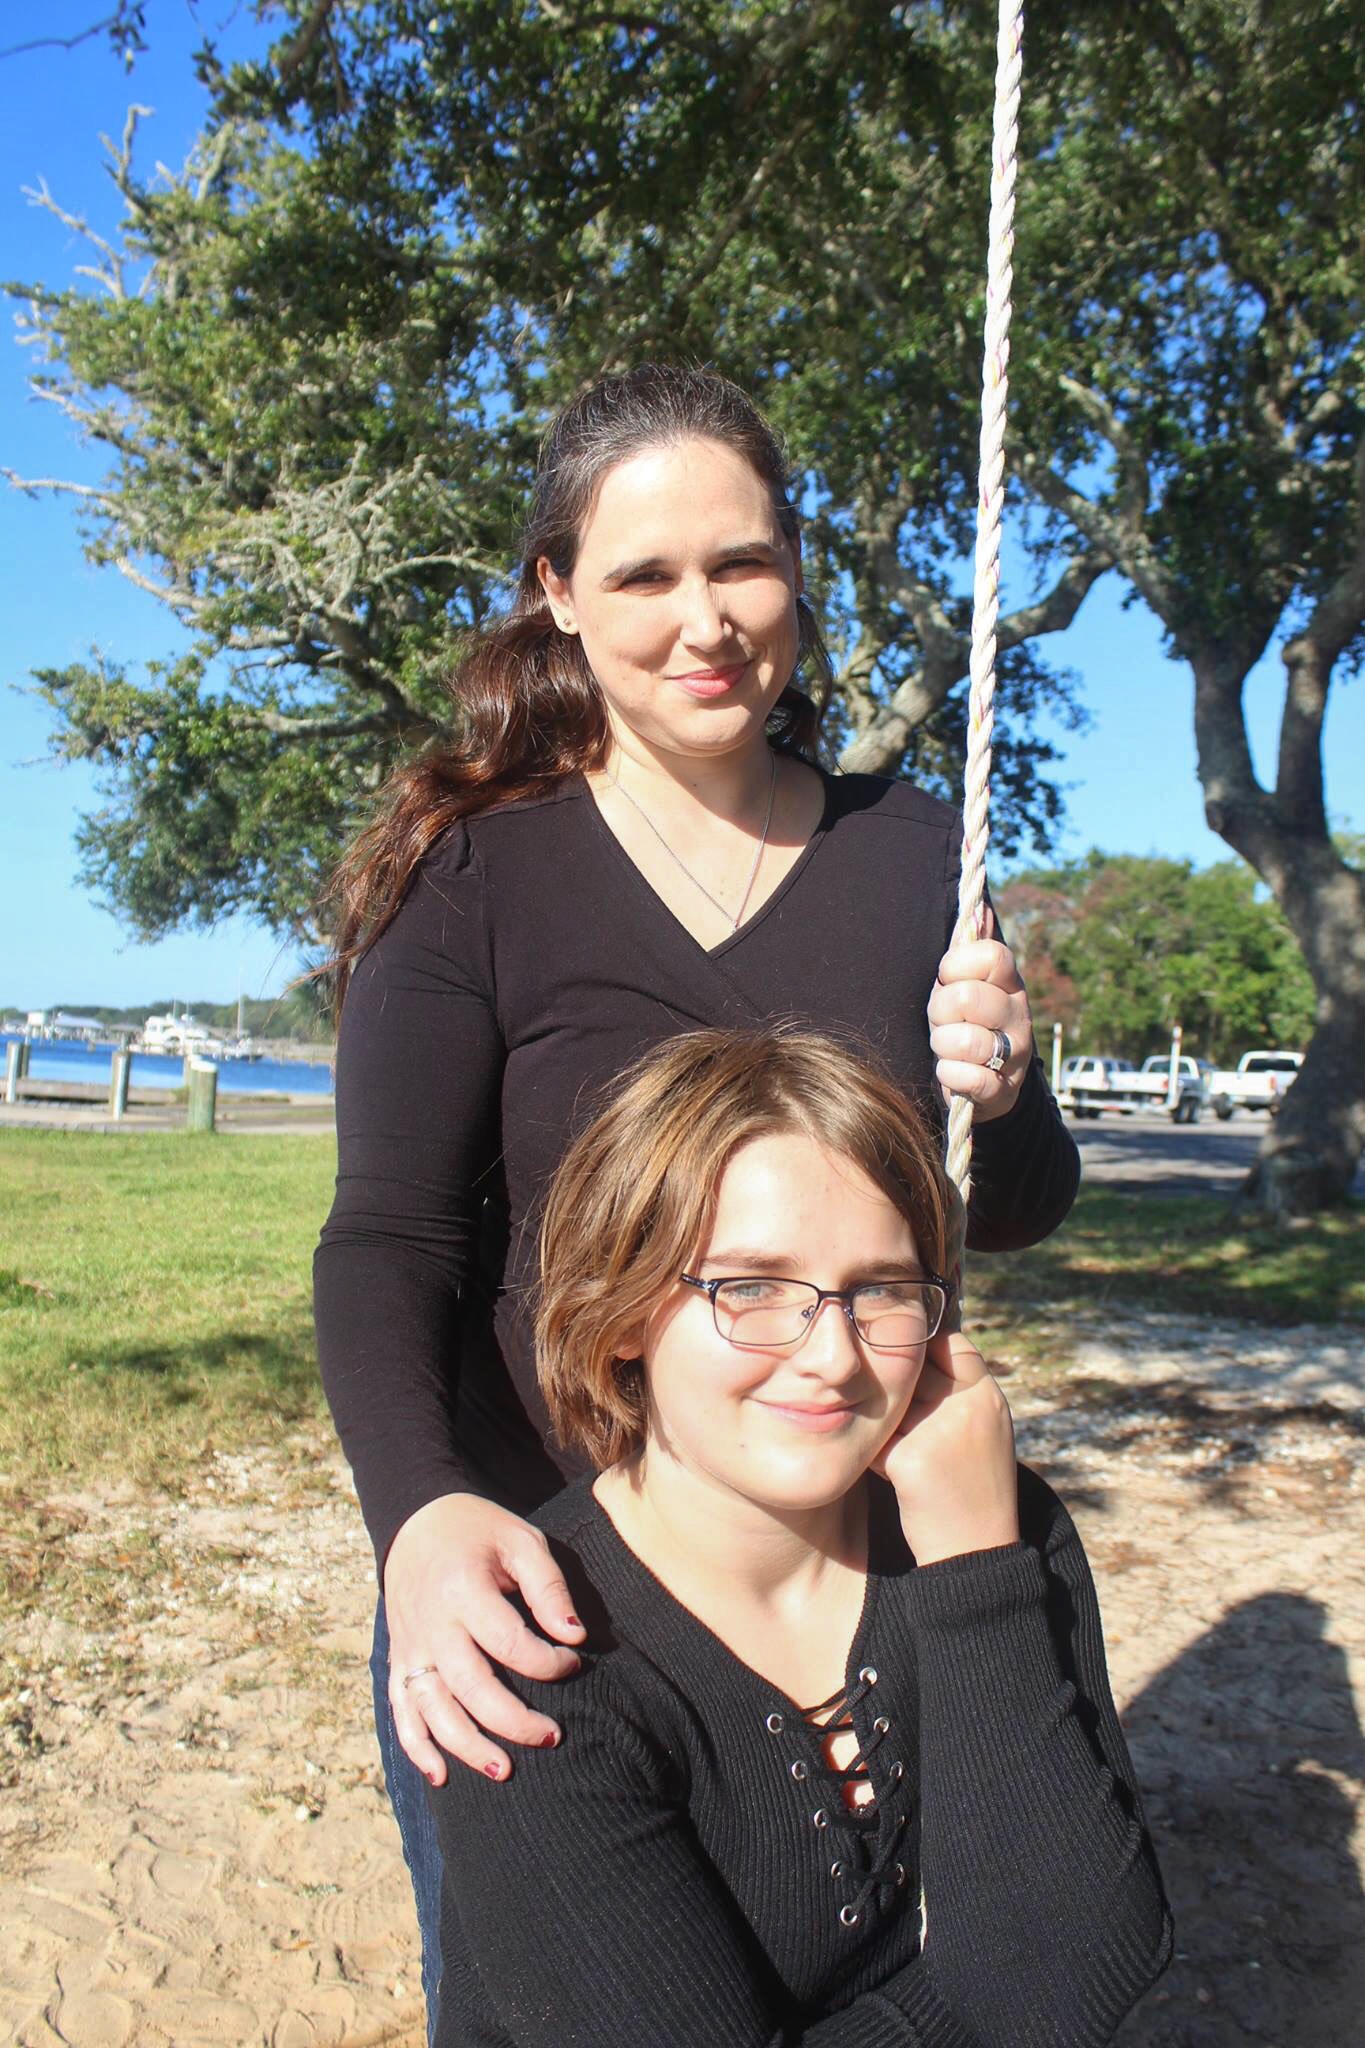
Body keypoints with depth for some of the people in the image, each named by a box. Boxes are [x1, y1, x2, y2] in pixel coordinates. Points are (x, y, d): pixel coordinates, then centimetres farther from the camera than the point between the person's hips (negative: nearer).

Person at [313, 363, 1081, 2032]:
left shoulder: (910, 850, 0)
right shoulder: (473, 873, -9)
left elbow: (1016, 1215, 6)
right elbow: (386, 1242, -15)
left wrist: (999, 1096, -18)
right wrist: (421, 1516, -34)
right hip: (532, 1594, -2)